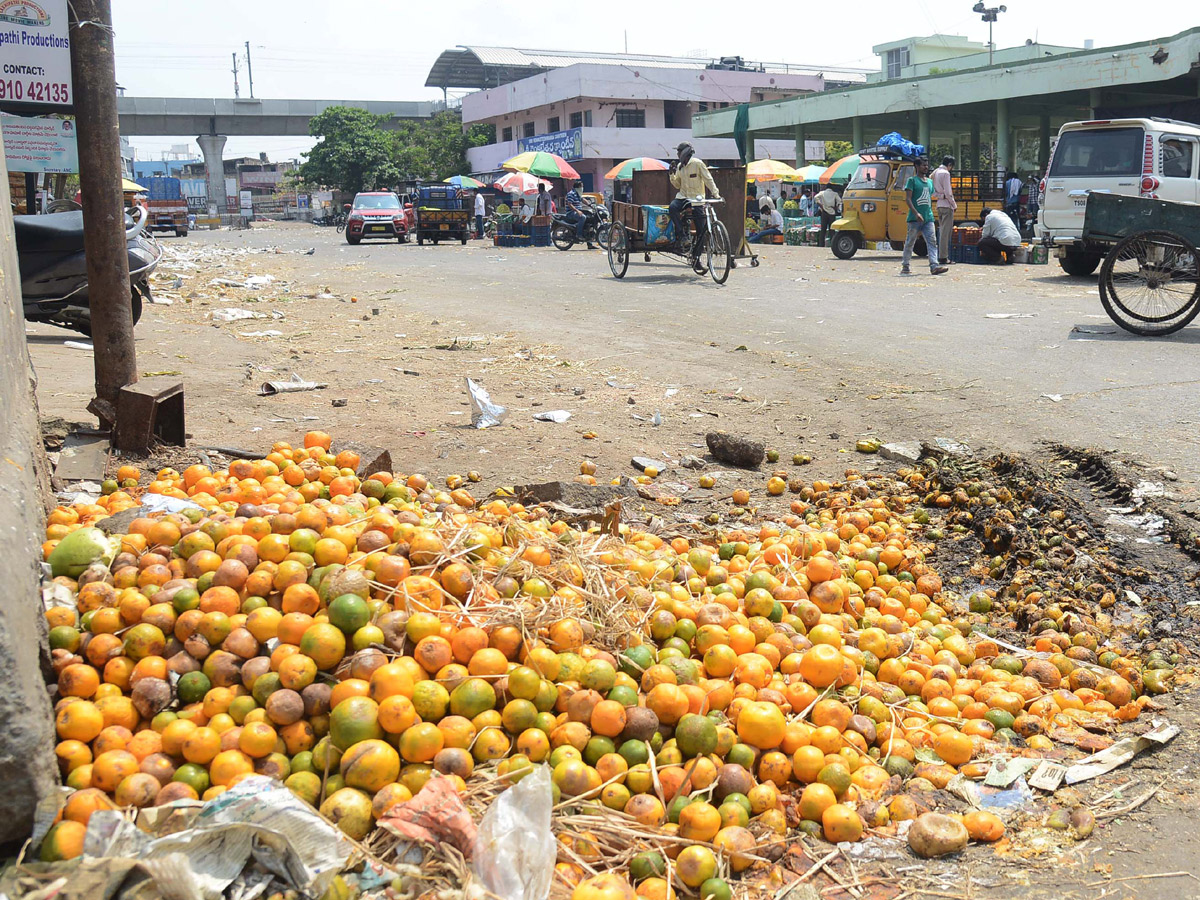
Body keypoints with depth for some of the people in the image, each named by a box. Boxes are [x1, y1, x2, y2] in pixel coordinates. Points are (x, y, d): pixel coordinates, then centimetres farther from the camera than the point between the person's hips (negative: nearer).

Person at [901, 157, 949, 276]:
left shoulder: (930, 182, 18)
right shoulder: (912, 180, -2)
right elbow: (908, 199, -10)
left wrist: (930, 214, 19)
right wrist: (916, 213, -20)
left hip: (928, 218, 6)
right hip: (915, 218, -6)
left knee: (932, 241, -7)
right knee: (910, 242, 2)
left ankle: (934, 266, -14)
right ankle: (904, 266, 11)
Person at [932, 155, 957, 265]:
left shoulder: (935, 172, 14)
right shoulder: (945, 173, -11)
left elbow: (933, 192, 14)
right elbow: (947, 192, -16)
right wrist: (954, 204, -7)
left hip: (939, 204, 9)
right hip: (947, 205, -9)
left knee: (942, 231, 12)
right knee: (946, 231, -7)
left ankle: (941, 256, 12)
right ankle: (943, 257, -9)